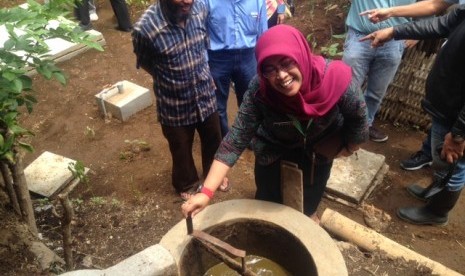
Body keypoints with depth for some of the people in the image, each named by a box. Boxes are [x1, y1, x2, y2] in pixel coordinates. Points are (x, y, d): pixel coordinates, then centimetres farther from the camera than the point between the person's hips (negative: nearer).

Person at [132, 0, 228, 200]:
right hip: (175, 104, -3)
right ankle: (187, 184, 50)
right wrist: (169, 80, -1)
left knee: (213, 140, 24)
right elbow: (144, 63, -5)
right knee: (181, 149, 20)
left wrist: (201, 73, 7)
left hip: (205, 94, 4)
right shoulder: (146, 28, -27)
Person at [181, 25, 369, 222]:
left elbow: (358, 117, -17)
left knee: (311, 198, 21)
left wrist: (348, 148, 0)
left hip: (320, 148, 1)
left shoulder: (335, 78, -36)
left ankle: (308, 215, 56)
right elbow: (237, 138, -35)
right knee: (267, 203, 13)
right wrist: (206, 192, -42)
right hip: (274, 147, -1)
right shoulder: (259, 91, -37)